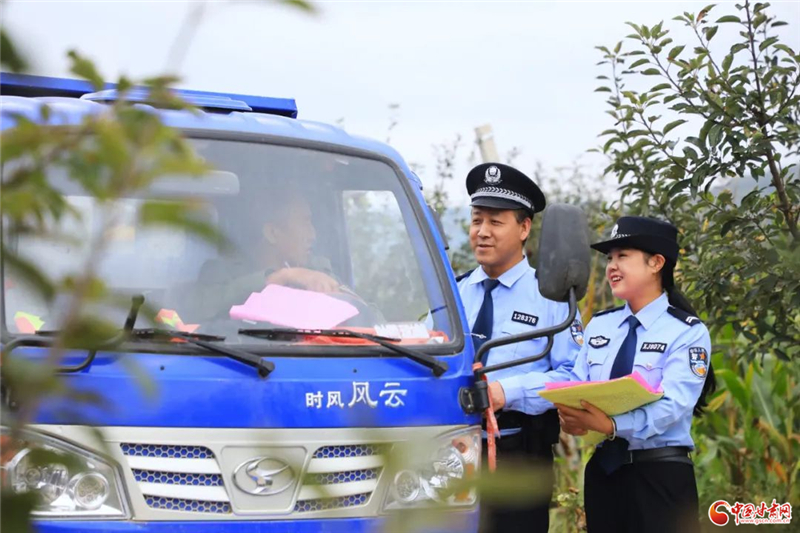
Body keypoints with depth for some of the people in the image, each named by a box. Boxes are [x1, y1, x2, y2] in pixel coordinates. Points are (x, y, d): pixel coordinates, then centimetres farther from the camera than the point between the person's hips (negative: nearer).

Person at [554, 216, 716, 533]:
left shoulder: (688, 331, -7)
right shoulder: (599, 325, 11)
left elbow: (671, 406, -19)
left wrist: (612, 425, -34)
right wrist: (570, 417, -20)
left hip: (660, 475, -5)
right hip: (602, 469, 5)